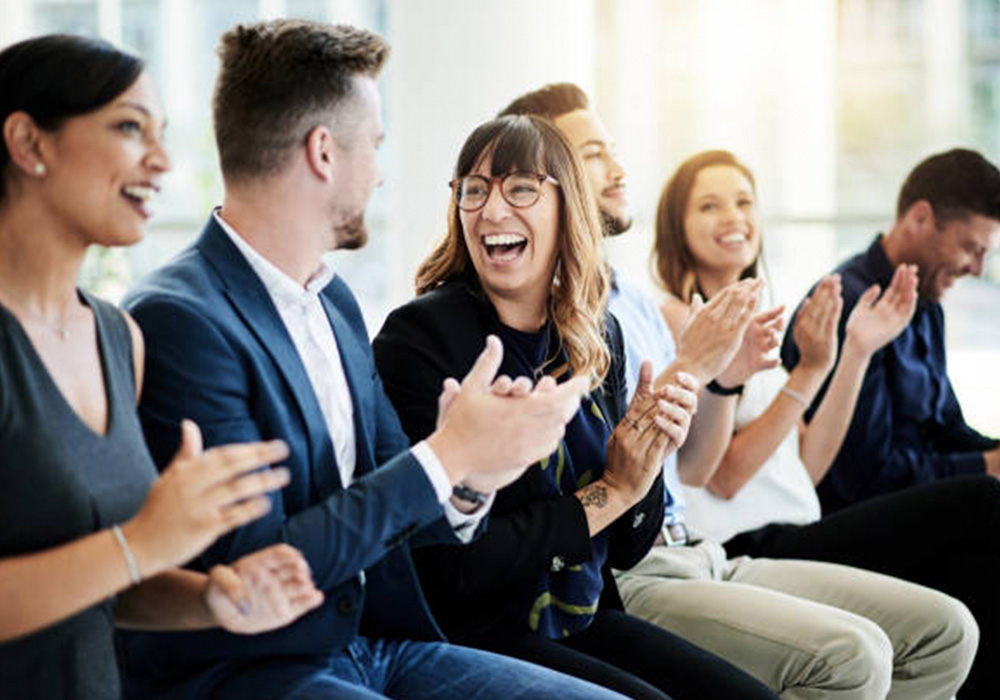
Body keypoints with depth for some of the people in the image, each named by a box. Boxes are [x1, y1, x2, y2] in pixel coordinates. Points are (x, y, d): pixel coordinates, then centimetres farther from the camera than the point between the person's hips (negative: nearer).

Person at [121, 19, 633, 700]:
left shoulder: (334, 299, 11)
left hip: (371, 643, 8)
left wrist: (465, 485, -11)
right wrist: (445, 457, -18)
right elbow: (258, 566, -19)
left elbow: (388, 507, 11)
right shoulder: (177, 320, -16)